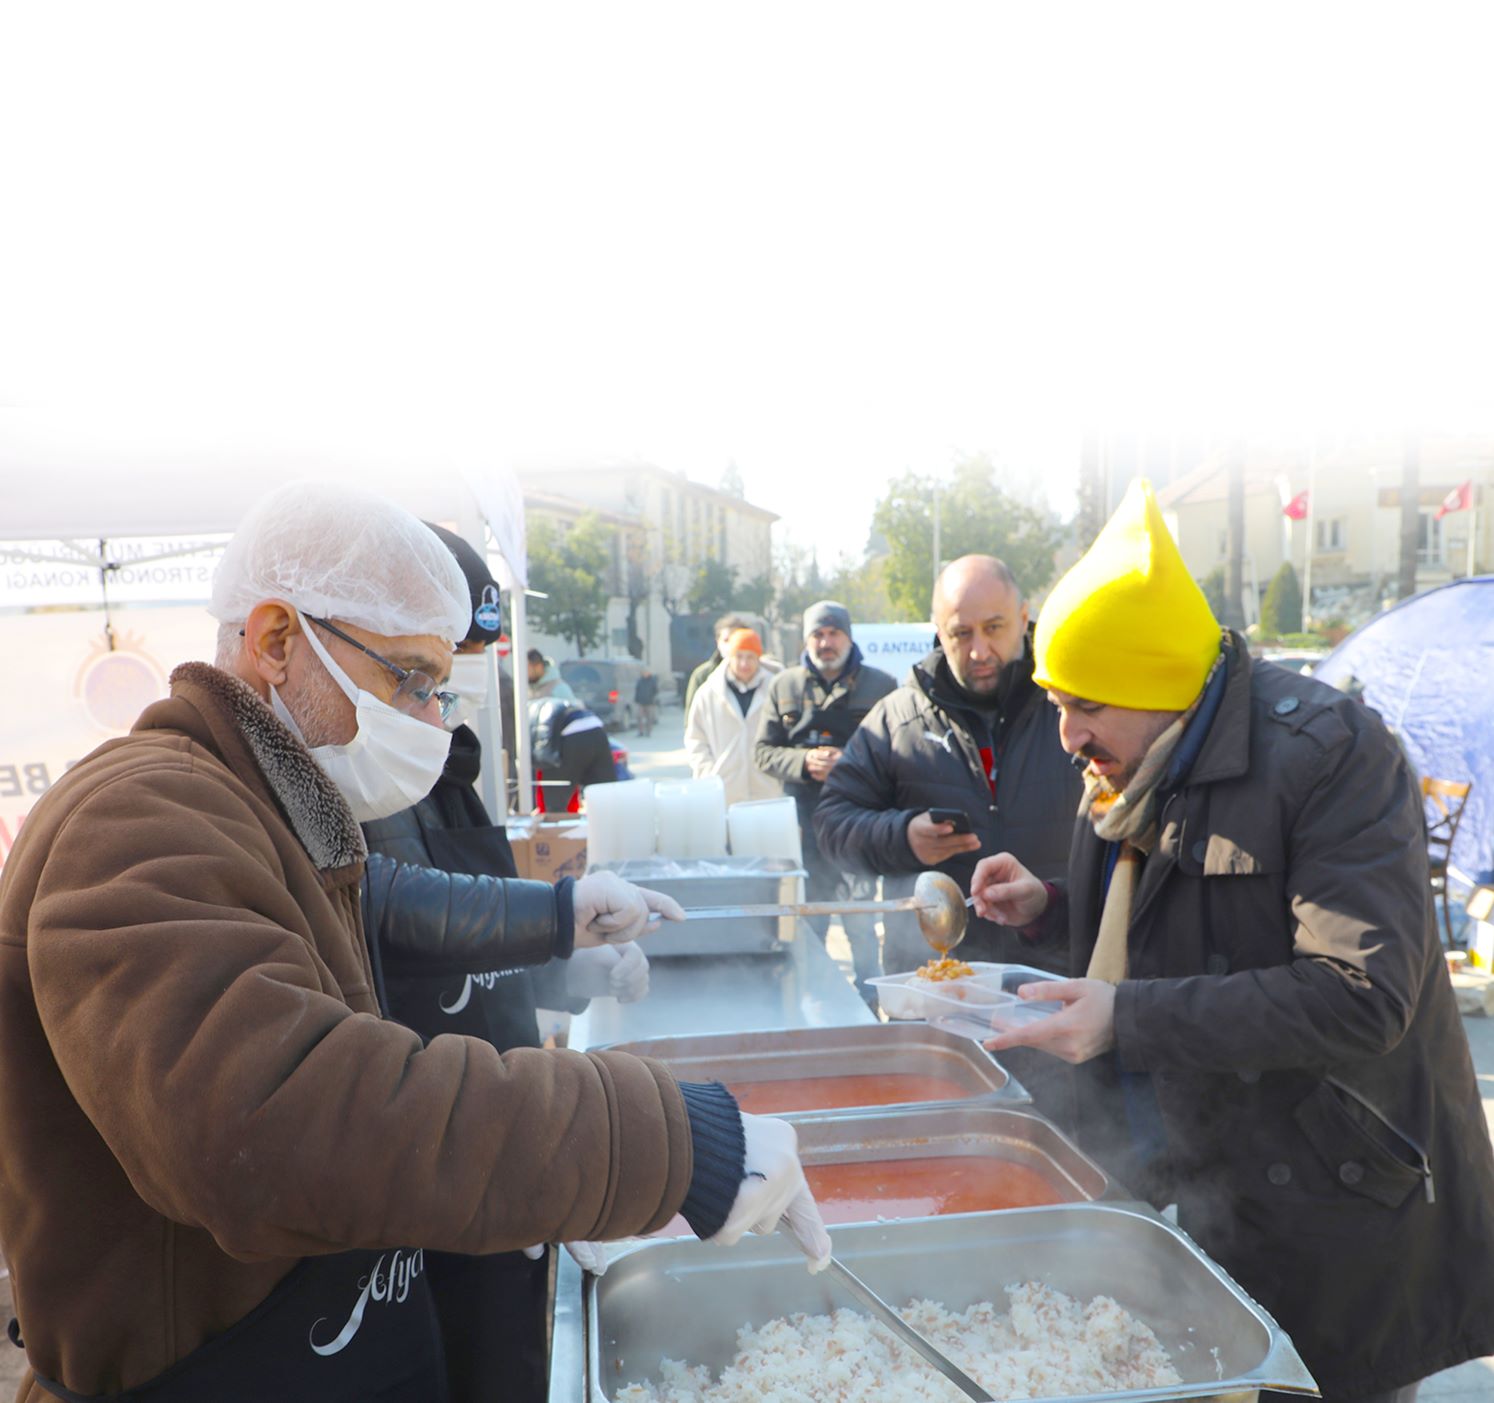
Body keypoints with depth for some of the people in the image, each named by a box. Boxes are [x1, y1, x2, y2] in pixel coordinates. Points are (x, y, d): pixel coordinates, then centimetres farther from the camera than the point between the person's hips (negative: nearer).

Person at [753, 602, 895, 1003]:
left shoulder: (880, 686, 0)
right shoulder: (784, 686, 8)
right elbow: (763, 750, 7)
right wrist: (804, 762, -11)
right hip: (804, 823, 3)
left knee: (861, 924, 7)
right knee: (807, 924, 13)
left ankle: (868, 1000, 23)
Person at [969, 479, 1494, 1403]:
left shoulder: (1328, 752, -22)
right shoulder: (1133, 773, 4)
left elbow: (1361, 996, -28)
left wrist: (1132, 1017, -30)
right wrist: (1050, 906, -2)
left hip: (1327, 1208, -7)